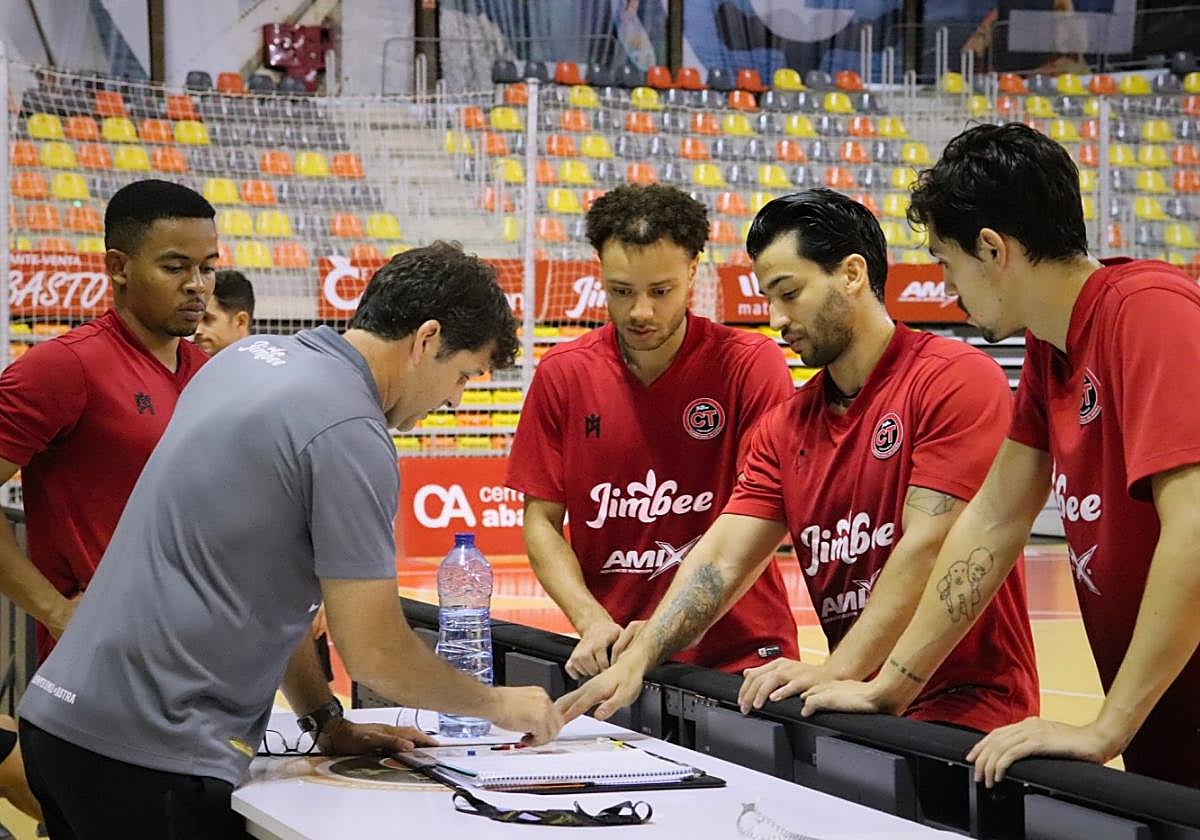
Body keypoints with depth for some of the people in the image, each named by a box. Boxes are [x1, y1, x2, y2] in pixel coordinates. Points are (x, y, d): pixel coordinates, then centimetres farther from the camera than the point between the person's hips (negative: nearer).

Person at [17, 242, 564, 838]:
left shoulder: (252, 356, 11)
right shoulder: (349, 435, -16)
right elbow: (376, 655, -13)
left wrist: (329, 724, 18)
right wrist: (500, 704, 4)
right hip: (149, 754, -9)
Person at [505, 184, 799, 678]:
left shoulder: (752, 364, -4)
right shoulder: (562, 374, 4)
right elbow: (540, 520, 6)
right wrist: (592, 621, -10)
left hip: (738, 651, -2)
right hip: (608, 654, 3)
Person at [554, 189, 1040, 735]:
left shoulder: (958, 378, -9)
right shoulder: (785, 427, 13)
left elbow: (927, 545, -17)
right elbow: (722, 558, 7)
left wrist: (836, 671, -21)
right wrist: (636, 659, -7)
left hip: (966, 706, -6)